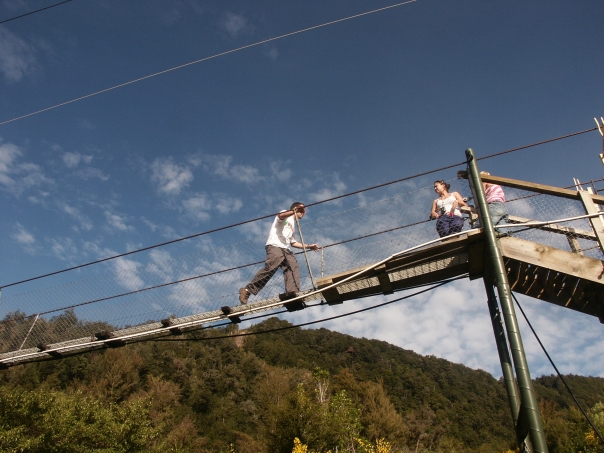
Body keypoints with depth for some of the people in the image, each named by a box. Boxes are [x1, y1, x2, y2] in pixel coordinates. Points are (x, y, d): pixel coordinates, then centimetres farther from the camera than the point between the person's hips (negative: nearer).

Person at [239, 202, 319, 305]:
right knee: (270, 268, -23)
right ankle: (247, 290, -19)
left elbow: (293, 242, 34)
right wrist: (294, 211, -31)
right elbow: (280, 216, -16)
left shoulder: (293, 225, 34)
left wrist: (308, 246, 28)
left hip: (285, 249, 9)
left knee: (293, 268, -13)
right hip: (275, 246, -9)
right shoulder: (286, 214, 11)